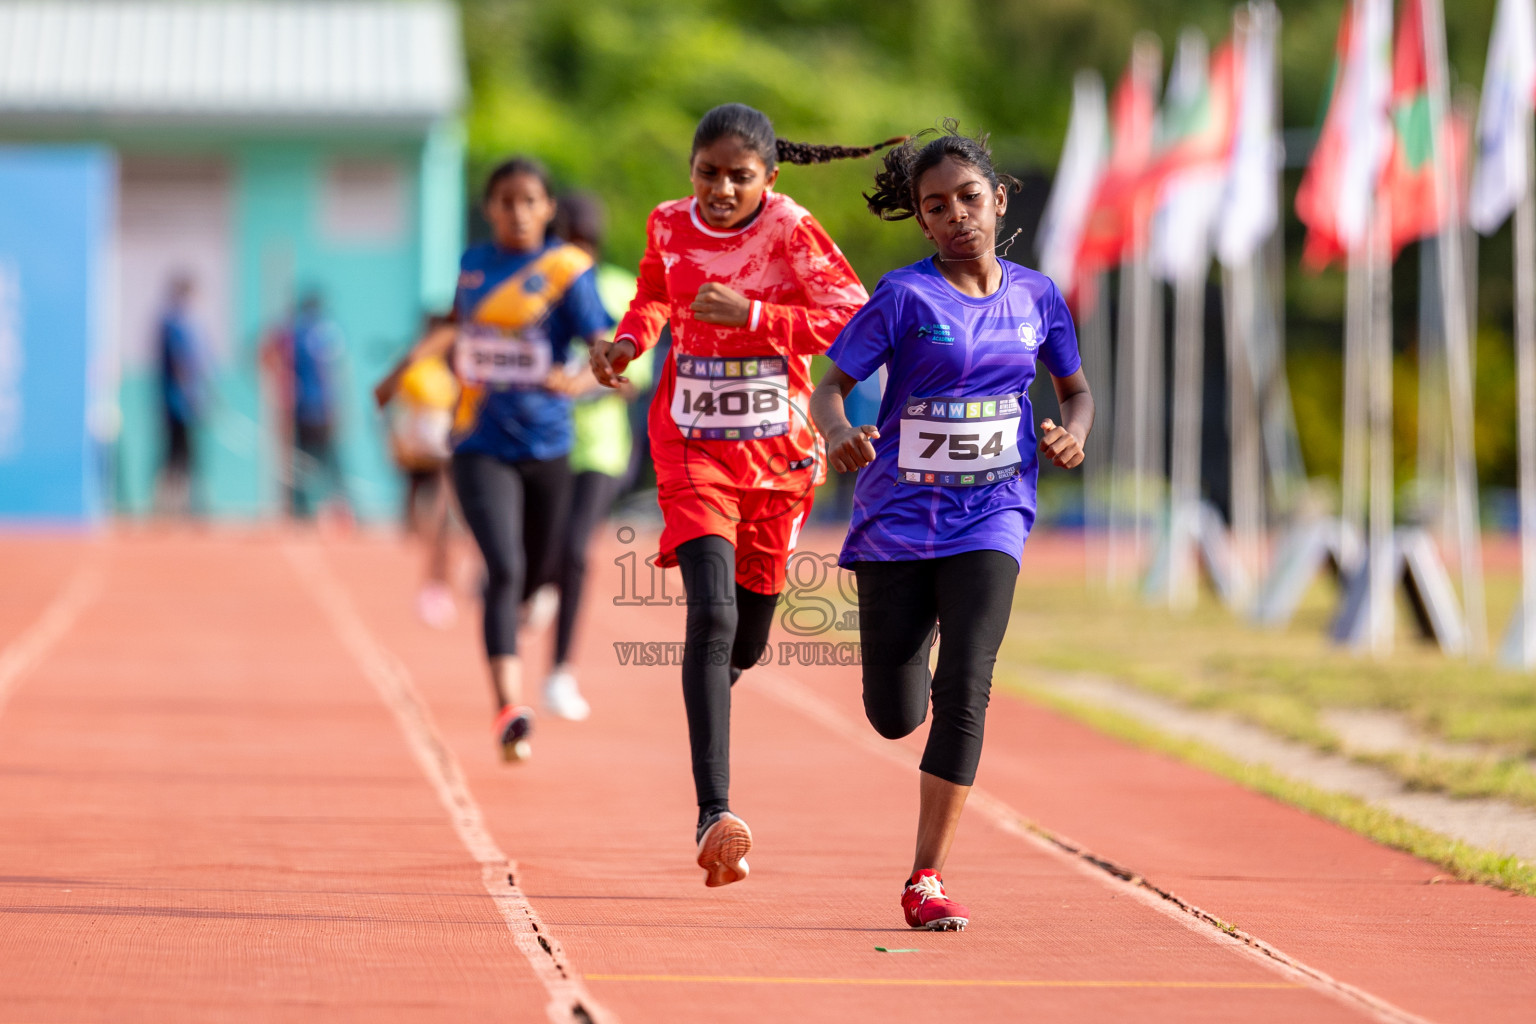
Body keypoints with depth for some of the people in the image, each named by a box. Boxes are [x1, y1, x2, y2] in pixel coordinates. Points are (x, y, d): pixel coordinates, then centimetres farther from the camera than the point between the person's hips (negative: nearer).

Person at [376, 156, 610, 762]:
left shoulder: (566, 272, -6)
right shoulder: (473, 264, 6)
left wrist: (581, 380, -35)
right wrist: (408, 366, 25)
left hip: (546, 446, -1)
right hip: (482, 445, 1)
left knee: (534, 575, 14)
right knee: (505, 569, -19)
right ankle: (510, 709, -25)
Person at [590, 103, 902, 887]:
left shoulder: (791, 232, -12)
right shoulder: (669, 227, -1)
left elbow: (855, 321, -22)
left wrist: (751, 316, -28)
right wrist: (628, 340, 1)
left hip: (778, 451, 0)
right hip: (693, 447, 0)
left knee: (746, 639, 13)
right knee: (712, 614, -20)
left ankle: (707, 700, 53)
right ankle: (715, 812, -24)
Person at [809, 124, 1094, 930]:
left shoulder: (1035, 296, 4)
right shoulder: (905, 296, -7)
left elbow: (1076, 388, 18)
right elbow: (830, 386, -8)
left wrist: (1073, 432, -5)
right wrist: (839, 433, -30)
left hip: (990, 520, 1)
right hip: (897, 520, -1)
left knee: (965, 688, -17)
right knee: (895, 716, 5)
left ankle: (926, 879, -11)